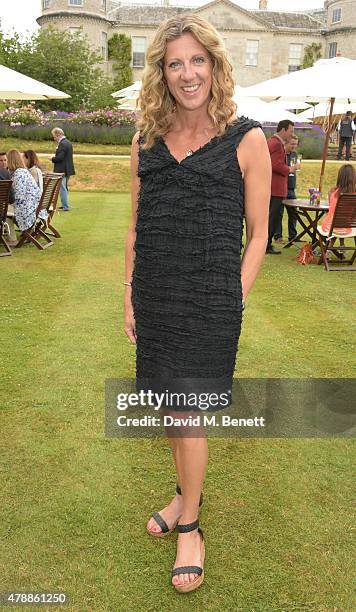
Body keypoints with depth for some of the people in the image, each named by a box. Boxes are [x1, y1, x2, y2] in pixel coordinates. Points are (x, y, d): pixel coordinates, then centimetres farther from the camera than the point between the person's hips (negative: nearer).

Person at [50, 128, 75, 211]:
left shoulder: (62, 144, -18)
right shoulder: (68, 143, 14)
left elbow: (59, 158, -24)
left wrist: (52, 159, -7)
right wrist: (54, 158, 11)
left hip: (62, 171, -10)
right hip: (67, 169, 10)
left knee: (63, 188, -5)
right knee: (64, 188, 18)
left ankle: (66, 207, -3)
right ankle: (65, 205, 26)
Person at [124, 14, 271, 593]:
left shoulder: (246, 140, -5)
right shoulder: (146, 142, 7)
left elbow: (257, 232, -2)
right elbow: (136, 227, 11)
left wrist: (235, 302, -7)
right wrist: (130, 296, 8)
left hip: (210, 301, -4)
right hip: (154, 298, 5)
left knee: (188, 414, 0)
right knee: (168, 408, 15)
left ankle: (189, 526, 22)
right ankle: (186, 493, 40)